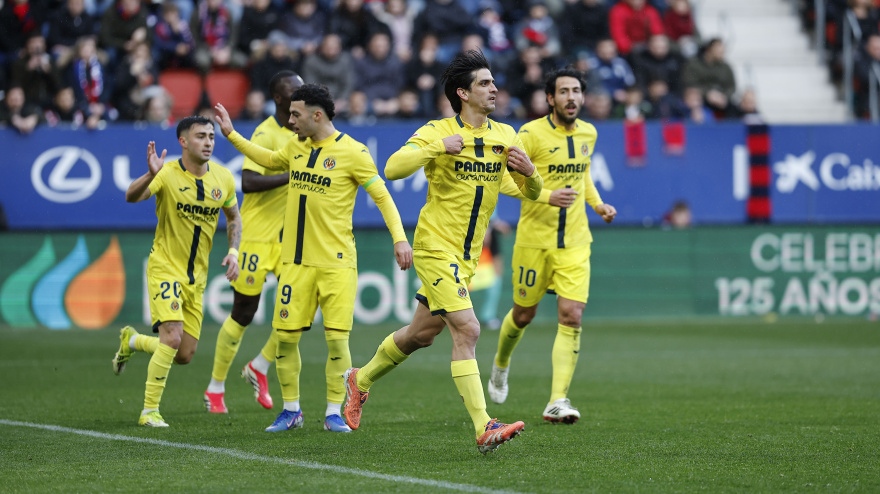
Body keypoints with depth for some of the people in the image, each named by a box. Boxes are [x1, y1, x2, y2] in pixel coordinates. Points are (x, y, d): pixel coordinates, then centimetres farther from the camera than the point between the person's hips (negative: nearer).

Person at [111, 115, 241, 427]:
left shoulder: (223, 178, 0)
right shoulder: (168, 174, -15)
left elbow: (233, 217, 17)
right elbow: (131, 197, -30)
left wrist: (233, 252, 1)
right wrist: (150, 176, -49)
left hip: (197, 276, 5)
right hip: (165, 267, -5)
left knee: (185, 356, 6)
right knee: (173, 335, -23)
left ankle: (132, 341, 36)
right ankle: (149, 411, -12)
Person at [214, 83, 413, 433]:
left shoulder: (353, 152, -8)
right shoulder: (296, 147, 10)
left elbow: (382, 196, -6)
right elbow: (270, 160, 31)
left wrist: (399, 237, -16)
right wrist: (231, 134, 30)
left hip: (336, 262, -5)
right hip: (296, 261, 5)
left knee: (337, 339, -7)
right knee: (285, 336, 2)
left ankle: (334, 413, 5)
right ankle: (291, 410, 17)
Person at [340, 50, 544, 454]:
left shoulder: (505, 136, 6)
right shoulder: (437, 132, -11)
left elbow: (532, 192, 10)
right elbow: (392, 169, -23)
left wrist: (528, 171, -12)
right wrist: (440, 147, -30)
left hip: (467, 255, 7)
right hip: (436, 248, -7)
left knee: (422, 333, 18)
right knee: (467, 330, -18)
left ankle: (361, 379, 41)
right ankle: (484, 429, -22)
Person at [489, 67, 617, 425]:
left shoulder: (588, 134, 7)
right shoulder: (531, 134, -12)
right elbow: (504, 180, -15)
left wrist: (597, 203, 9)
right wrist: (546, 196, -26)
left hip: (574, 241, 3)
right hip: (534, 238, -3)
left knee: (571, 317, -11)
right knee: (523, 315, 11)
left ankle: (558, 401, -13)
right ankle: (501, 364, 44)